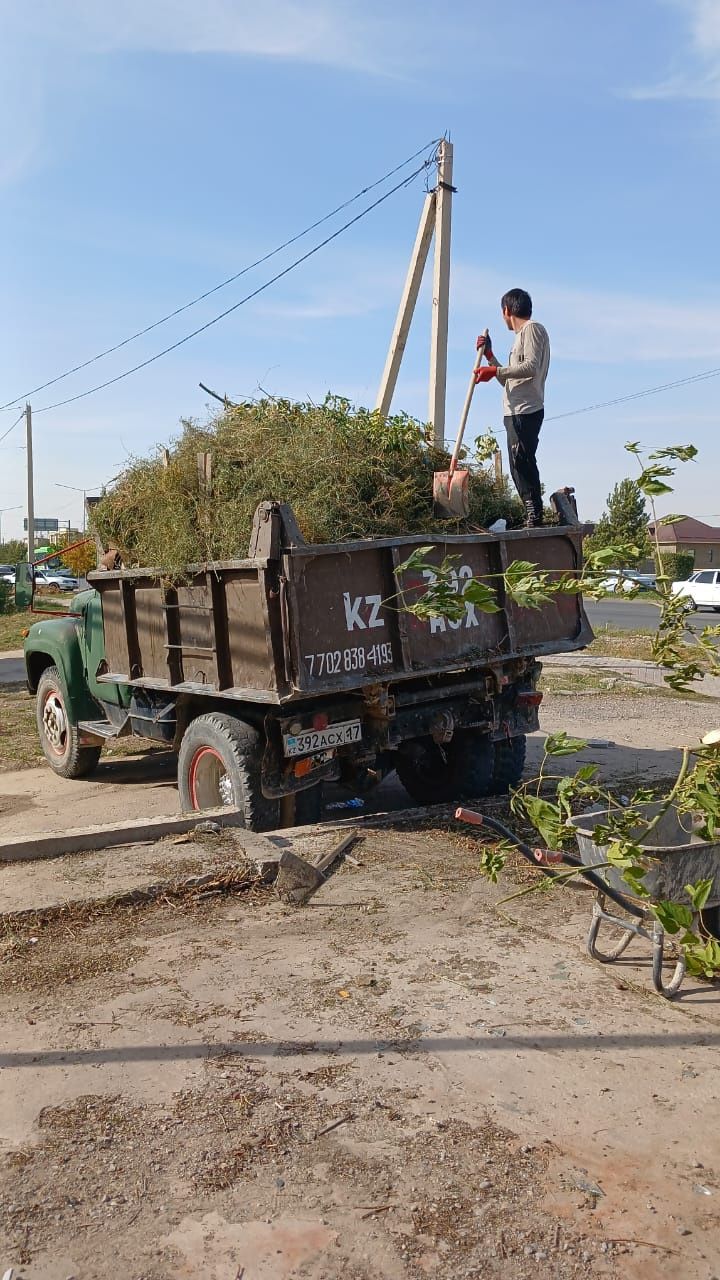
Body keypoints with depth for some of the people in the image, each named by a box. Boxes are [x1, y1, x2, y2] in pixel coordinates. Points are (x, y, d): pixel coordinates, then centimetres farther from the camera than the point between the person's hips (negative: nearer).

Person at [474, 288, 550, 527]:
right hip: (515, 412, 10)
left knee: (522, 460, -18)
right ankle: (533, 517, 3)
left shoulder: (532, 328, 1)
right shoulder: (521, 336, 29)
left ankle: (535, 517, -22)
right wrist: (490, 357, 28)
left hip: (526, 411, -10)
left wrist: (496, 371, -14)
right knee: (518, 465, 5)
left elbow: (531, 367, -15)